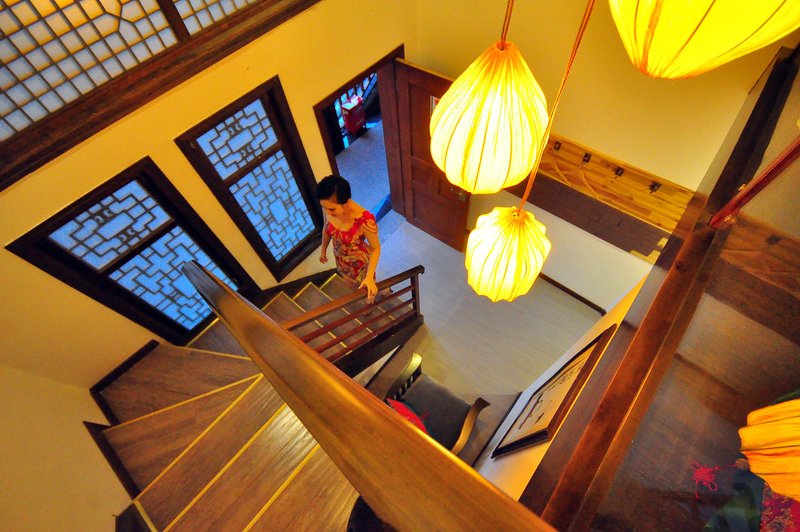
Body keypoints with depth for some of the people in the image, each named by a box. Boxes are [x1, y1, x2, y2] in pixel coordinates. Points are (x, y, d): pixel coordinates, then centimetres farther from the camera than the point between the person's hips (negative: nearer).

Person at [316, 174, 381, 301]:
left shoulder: (364, 220, -42)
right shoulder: (328, 208, -25)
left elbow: (376, 248, -26)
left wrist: (369, 277, -31)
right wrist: (323, 250, 12)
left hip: (360, 260, -4)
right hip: (340, 258, 5)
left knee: (366, 290, 26)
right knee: (352, 284, 34)